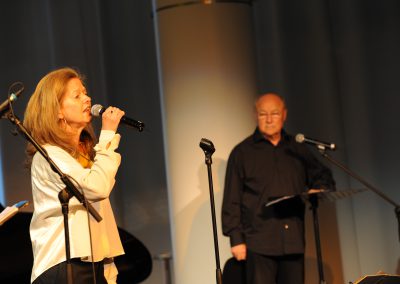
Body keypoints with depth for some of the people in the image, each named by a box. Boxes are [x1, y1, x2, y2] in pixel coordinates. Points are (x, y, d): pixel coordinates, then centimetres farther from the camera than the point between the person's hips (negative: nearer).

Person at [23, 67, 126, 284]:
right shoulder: (47, 155, -8)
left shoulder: (86, 153, 19)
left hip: (96, 266, 8)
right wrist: (108, 134, -12)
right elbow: (98, 187, -22)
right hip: (63, 266, -8)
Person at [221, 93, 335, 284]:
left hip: (294, 242, 4)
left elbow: (325, 178, 28)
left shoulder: (298, 151, 16)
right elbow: (231, 201, 1)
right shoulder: (242, 153, 4)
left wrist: (318, 191, 4)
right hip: (259, 243, -4)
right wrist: (236, 239, -6)